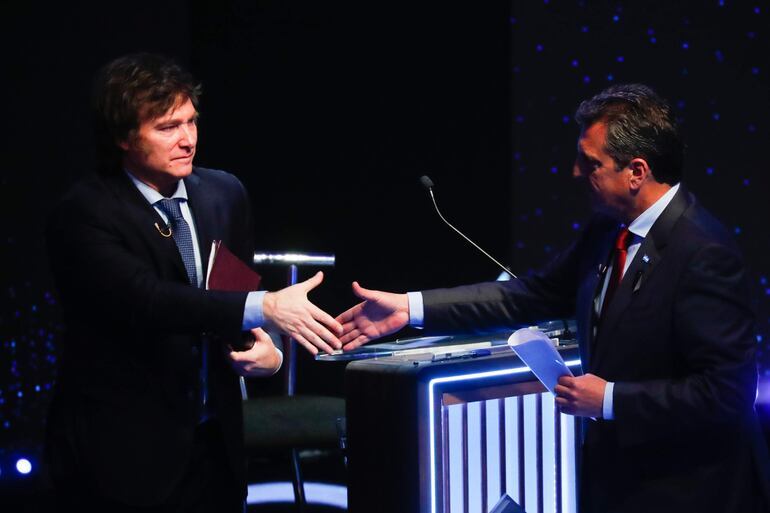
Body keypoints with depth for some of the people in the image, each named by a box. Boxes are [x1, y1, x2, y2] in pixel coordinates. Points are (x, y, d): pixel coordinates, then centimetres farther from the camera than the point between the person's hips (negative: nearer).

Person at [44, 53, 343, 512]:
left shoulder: (225, 195, 6)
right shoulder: (84, 215, -13)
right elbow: (146, 301, -28)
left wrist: (267, 352, -8)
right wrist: (266, 307, -36)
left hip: (214, 447, 5)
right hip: (126, 454, -5)